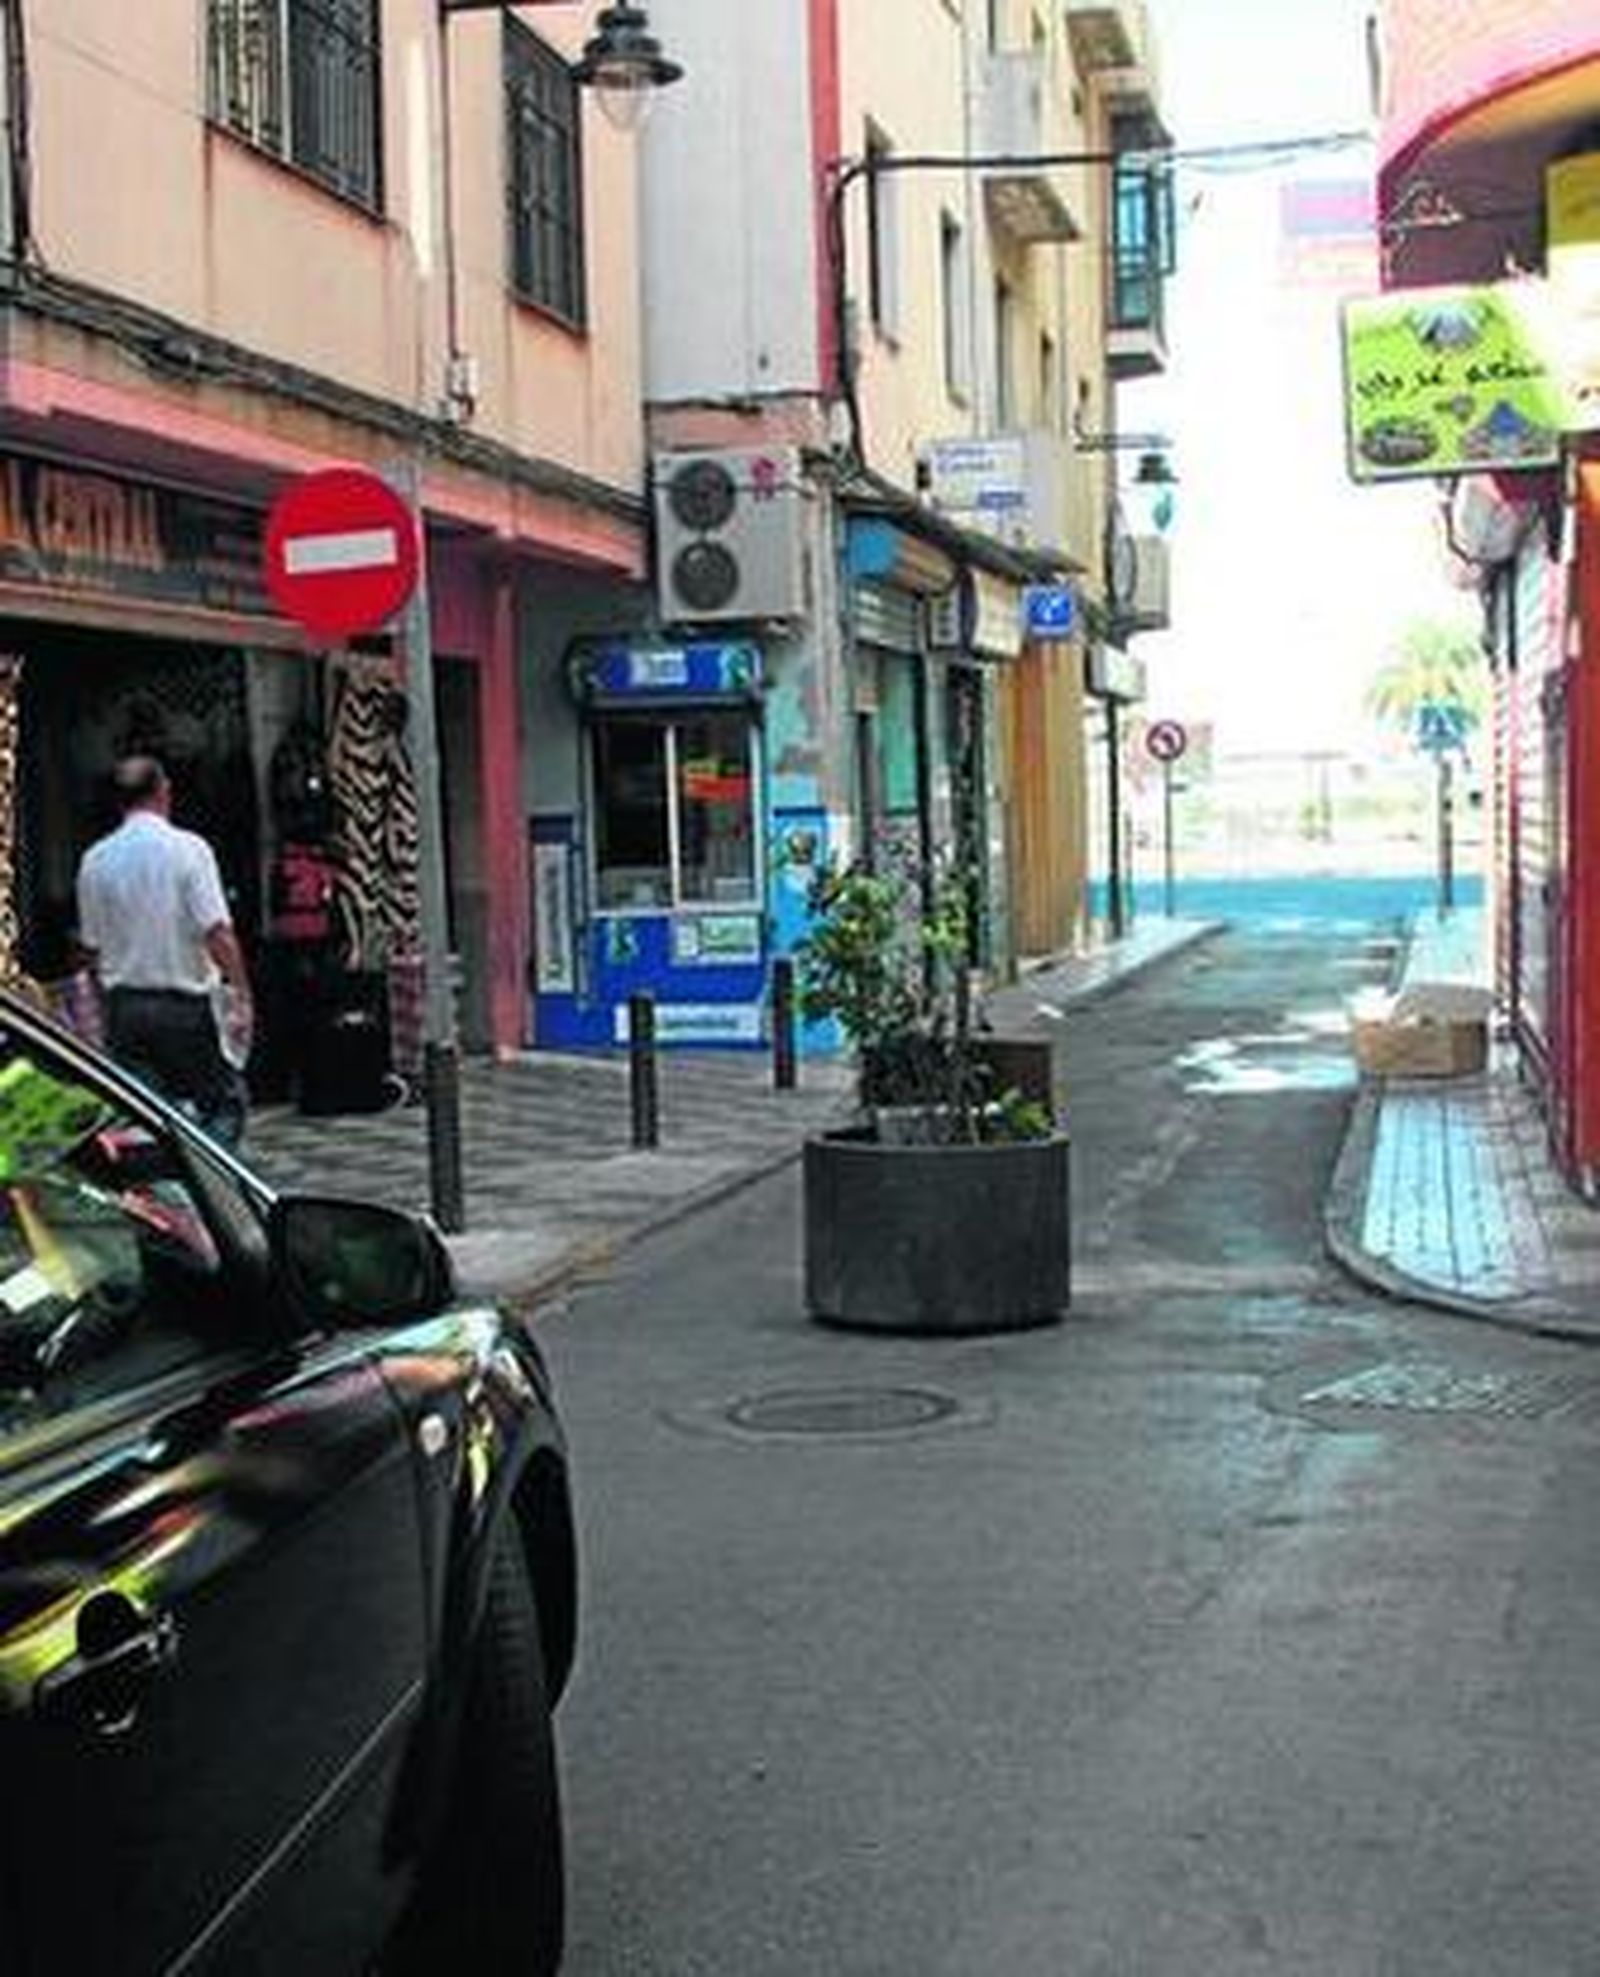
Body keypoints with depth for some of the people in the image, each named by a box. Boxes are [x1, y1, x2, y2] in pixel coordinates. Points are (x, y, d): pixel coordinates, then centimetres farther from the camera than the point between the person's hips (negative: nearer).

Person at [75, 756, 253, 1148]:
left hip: (123, 1005, 4)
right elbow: (218, 934, -16)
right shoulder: (188, 849, -10)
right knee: (224, 1103, 6)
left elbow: (91, 949, 10)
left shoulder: (94, 860, 4)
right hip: (185, 1003, -4)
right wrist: (242, 997, -12)